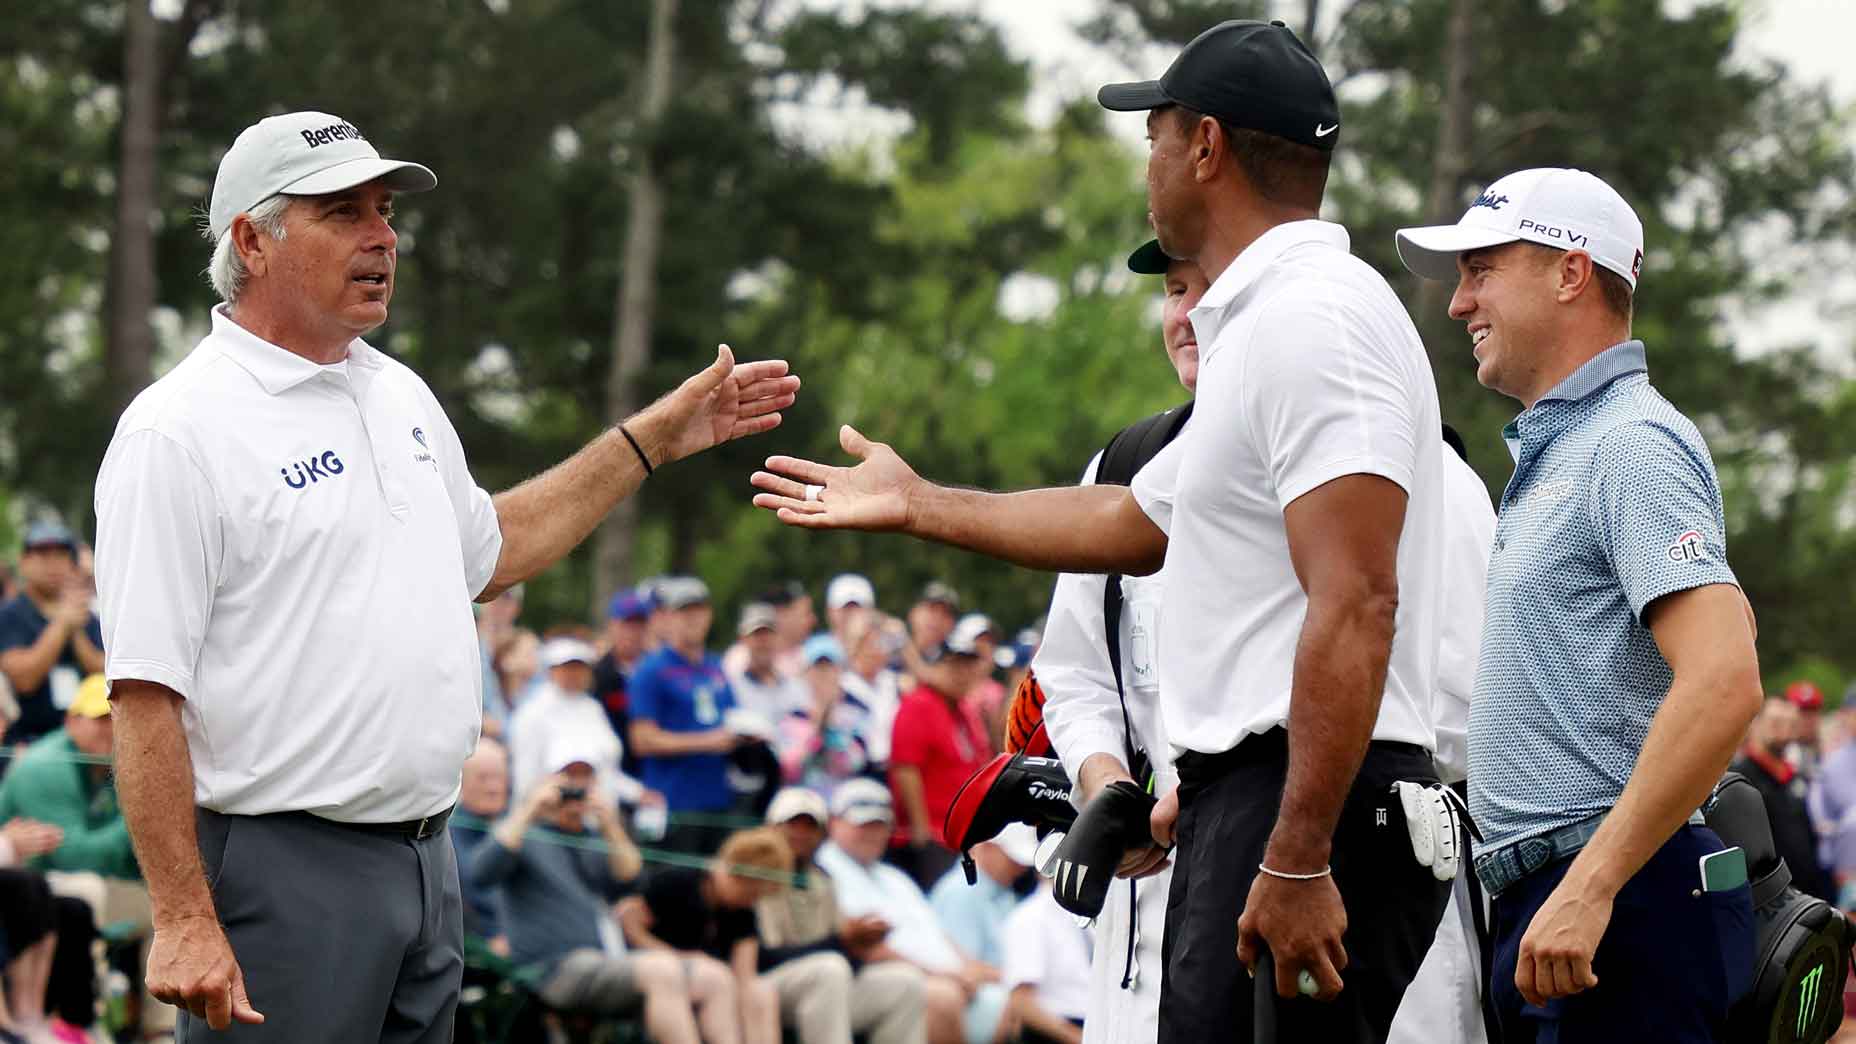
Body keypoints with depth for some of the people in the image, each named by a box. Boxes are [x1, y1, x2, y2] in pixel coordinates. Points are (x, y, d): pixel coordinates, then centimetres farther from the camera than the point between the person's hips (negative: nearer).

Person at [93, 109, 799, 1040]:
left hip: (426, 855, 8)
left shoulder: (400, 396, 14)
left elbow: (486, 551, 32)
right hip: (283, 872, -8)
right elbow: (144, 692, -17)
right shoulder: (179, 432, -12)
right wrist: (183, 921, -22)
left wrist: (650, 441, 28)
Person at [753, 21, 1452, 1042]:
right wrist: (916, 504, 45)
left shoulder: (1314, 318, -14)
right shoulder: (1261, 322, 21)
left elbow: (1355, 608, -23)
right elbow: (1137, 523, 36)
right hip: (1236, 803, 11)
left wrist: (1296, 863, -27)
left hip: (1309, 806, -11)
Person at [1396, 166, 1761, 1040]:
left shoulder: (1632, 445, -11)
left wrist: (1590, 887, -27)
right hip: (1552, 901, 10)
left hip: (1617, 904, -10)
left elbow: (1724, 683, -23)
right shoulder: (1552, 453, 22)